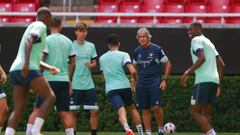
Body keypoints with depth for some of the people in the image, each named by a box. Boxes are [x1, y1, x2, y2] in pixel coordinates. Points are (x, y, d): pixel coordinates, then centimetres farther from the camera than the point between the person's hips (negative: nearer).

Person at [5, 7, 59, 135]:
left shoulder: (32, 26, 30)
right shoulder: (40, 26, 2)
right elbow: (29, 41, -17)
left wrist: (49, 67, 29)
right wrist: (26, 64, -26)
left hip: (15, 70, 9)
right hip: (29, 70, -9)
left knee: (18, 109, 3)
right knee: (50, 97, -7)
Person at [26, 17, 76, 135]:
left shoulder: (46, 40, -3)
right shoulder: (68, 41, 10)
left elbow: (41, 59, -11)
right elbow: (72, 62, 13)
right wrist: (69, 79, 22)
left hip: (49, 79, -3)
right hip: (64, 80, 3)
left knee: (37, 110, -1)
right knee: (65, 112, 3)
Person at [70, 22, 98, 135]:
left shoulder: (91, 46, 7)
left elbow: (94, 62, 15)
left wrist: (91, 65, -9)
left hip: (88, 85, 3)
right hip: (74, 85, -3)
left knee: (94, 111, 0)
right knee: (73, 112, -2)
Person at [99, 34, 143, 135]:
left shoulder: (102, 58, 14)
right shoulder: (123, 55, 0)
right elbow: (133, 71, -13)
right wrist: (134, 81, 7)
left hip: (110, 89, 1)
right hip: (124, 86, -1)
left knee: (121, 112, -14)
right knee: (132, 108, 22)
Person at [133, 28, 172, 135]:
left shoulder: (157, 49, -5)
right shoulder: (137, 52, 9)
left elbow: (168, 64, 1)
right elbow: (134, 67, 24)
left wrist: (165, 80, -5)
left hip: (155, 82, -5)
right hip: (142, 83, 5)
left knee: (156, 107, -16)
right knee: (145, 110, 4)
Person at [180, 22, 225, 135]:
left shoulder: (196, 40, -1)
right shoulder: (209, 42, 25)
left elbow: (202, 58, -18)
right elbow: (221, 64, 23)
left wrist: (187, 73, -15)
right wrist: (218, 84, 26)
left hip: (203, 81, -9)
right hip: (214, 80, 9)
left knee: (195, 112, -7)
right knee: (205, 113, 12)